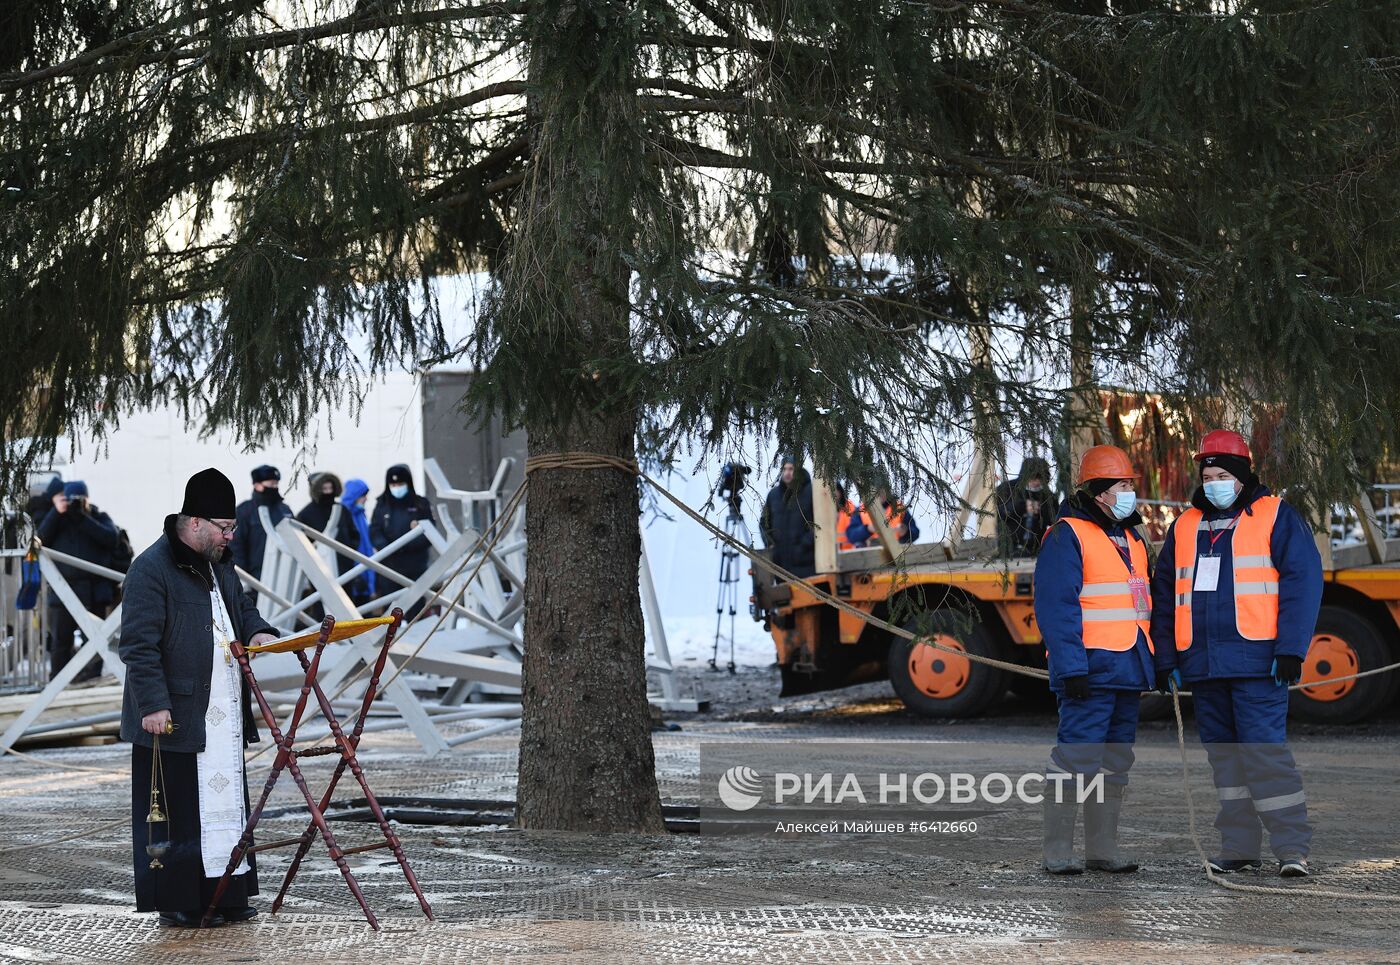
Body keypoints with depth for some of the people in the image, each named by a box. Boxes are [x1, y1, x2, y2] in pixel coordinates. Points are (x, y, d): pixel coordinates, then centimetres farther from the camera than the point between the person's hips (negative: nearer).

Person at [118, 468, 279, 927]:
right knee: (179, 807, -2)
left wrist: (256, 630, 6)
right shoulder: (151, 569, -14)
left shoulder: (218, 562, 14)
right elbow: (137, 645, -17)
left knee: (228, 800, 10)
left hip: (225, 715, 9)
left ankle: (227, 896, 18)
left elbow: (241, 605, 29)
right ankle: (177, 902, 6)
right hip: (174, 716, -8)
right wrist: (152, 704, -22)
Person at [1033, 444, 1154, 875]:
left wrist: (1152, 662, 20)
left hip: (1127, 669, 9)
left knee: (1115, 762, 11)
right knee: (1077, 758, -10)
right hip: (1091, 669, -9)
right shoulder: (1067, 536, -8)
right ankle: (1058, 851, -5)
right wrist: (1071, 668, -20)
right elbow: (1056, 608, -14)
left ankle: (1103, 849, 17)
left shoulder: (1130, 539, 19)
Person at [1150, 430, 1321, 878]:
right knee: (1224, 757, 8)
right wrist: (1165, 658, 11)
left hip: (1256, 663, -6)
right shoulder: (1185, 527, 16)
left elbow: (1303, 582, -6)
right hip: (1203, 668, 6)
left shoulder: (1277, 518, 1)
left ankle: (1292, 849, -7)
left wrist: (1291, 650, -13)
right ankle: (1239, 848, 14)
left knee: (1266, 751, -11)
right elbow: (1165, 596, 18)